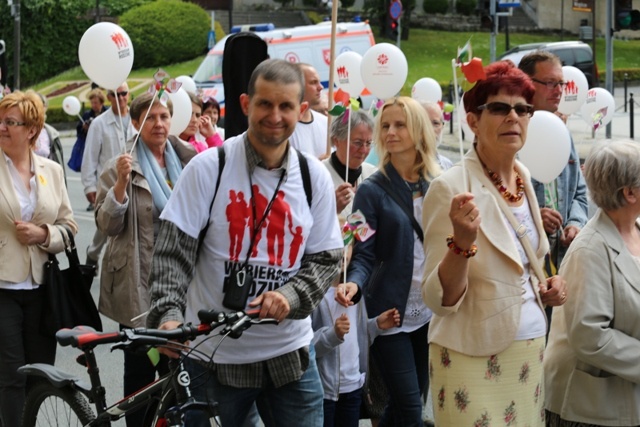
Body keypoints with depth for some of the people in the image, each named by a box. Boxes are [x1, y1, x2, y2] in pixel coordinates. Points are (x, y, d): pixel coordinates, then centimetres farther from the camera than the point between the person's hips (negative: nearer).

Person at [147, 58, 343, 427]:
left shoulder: (315, 177, 1)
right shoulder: (208, 168, -8)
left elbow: (327, 259, 3)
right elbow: (174, 251, -10)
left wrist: (289, 297, -16)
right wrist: (169, 315, -26)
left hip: (289, 353, 2)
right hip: (214, 355, -2)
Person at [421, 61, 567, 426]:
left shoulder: (524, 178, 5)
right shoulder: (451, 187, -16)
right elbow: (439, 299, -19)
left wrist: (547, 287, 2)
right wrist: (462, 241, -35)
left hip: (531, 350, 7)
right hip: (476, 359, -7)